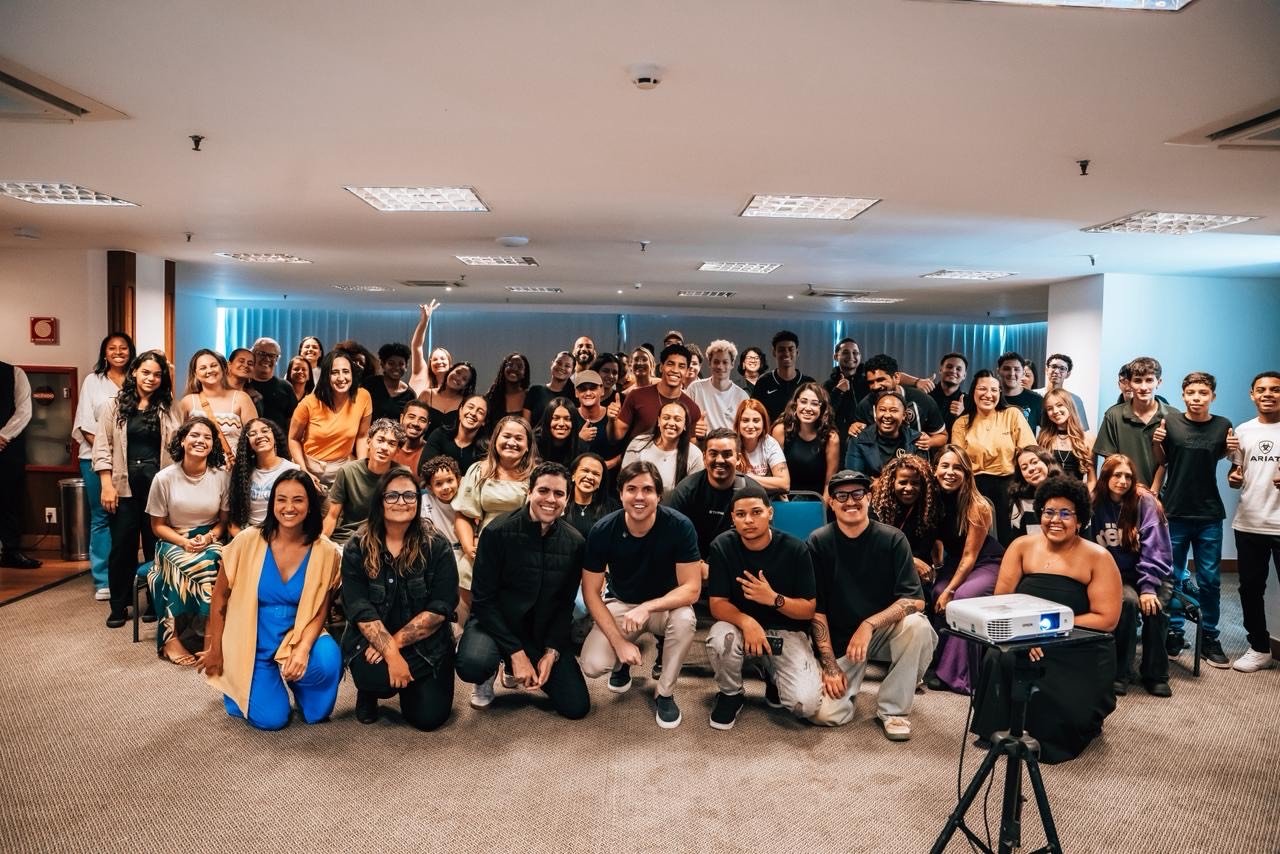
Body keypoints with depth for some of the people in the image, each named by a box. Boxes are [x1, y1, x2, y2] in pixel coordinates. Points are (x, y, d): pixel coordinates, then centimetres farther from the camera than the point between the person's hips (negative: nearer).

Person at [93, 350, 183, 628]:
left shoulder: (168, 408, 7)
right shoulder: (114, 406, 5)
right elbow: (102, 447, 1)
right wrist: (107, 485, -6)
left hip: (158, 484, 0)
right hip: (125, 485, 0)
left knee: (157, 544, 6)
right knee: (122, 545, 4)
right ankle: (119, 605, 17)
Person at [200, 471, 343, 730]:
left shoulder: (325, 552, -12)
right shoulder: (248, 541, -15)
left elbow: (319, 613, -6)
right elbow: (219, 597, -3)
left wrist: (303, 648, -24)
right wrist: (215, 651, 3)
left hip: (295, 637, 1)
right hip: (250, 643, -1)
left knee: (327, 661, -29)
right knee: (272, 718, -10)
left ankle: (291, 679, 7)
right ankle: (237, 685, 25)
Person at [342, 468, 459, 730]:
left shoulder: (437, 548, -5)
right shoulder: (357, 549, -4)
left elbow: (440, 609, -10)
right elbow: (360, 610, -12)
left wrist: (396, 642, -18)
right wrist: (391, 654, -23)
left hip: (426, 644, 1)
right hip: (370, 641, 0)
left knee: (428, 717, -14)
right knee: (376, 676, -33)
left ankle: (409, 687, 22)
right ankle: (369, 692, 7)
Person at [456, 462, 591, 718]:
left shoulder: (575, 543, -6)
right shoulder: (498, 532, -17)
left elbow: (565, 604, 2)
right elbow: (483, 599, -15)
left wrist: (551, 652, -11)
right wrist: (516, 652, -20)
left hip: (544, 630, 4)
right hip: (495, 622, -4)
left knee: (577, 707, -5)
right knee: (472, 666, -36)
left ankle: (517, 672, 23)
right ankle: (490, 675, 4)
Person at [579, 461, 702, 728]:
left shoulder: (680, 526, -23)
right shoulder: (603, 531, -20)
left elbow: (691, 589, -21)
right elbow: (591, 592, -13)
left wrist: (647, 608, -36)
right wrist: (619, 642, -22)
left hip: (664, 604, 0)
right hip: (619, 604, 1)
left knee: (684, 619, -35)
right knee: (592, 666, -23)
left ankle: (664, 693, -8)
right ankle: (622, 662, 16)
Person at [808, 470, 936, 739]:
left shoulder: (892, 539, -9)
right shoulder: (819, 542, -9)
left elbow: (915, 600, -16)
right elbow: (816, 608, -9)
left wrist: (869, 624, -28)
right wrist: (829, 664, -14)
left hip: (884, 631, 1)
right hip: (838, 640, -1)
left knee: (916, 625, -32)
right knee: (826, 714, -19)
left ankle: (893, 709, -11)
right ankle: (849, 679, 16)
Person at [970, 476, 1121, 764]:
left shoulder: (1098, 558, -4)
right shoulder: (1022, 547, 3)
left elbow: (1106, 619, -10)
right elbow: (1001, 601, 1)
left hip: (1080, 654, -2)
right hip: (1024, 646, 2)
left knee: (1064, 710, -23)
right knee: (998, 662, -29)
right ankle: (1000, 729, -3)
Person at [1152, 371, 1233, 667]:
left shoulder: (1222, 426, -2)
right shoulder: (1170, 422, -5)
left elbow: (1219, 460, 14)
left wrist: (1234, 451, -6)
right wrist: (1156, 442, -12)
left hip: (1210, 514, 1)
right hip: (1174, 512, 0)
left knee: (1210, 580, 6)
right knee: (1173, 578, 8)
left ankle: (1209, 636, 17)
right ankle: (1173, 632, 20)